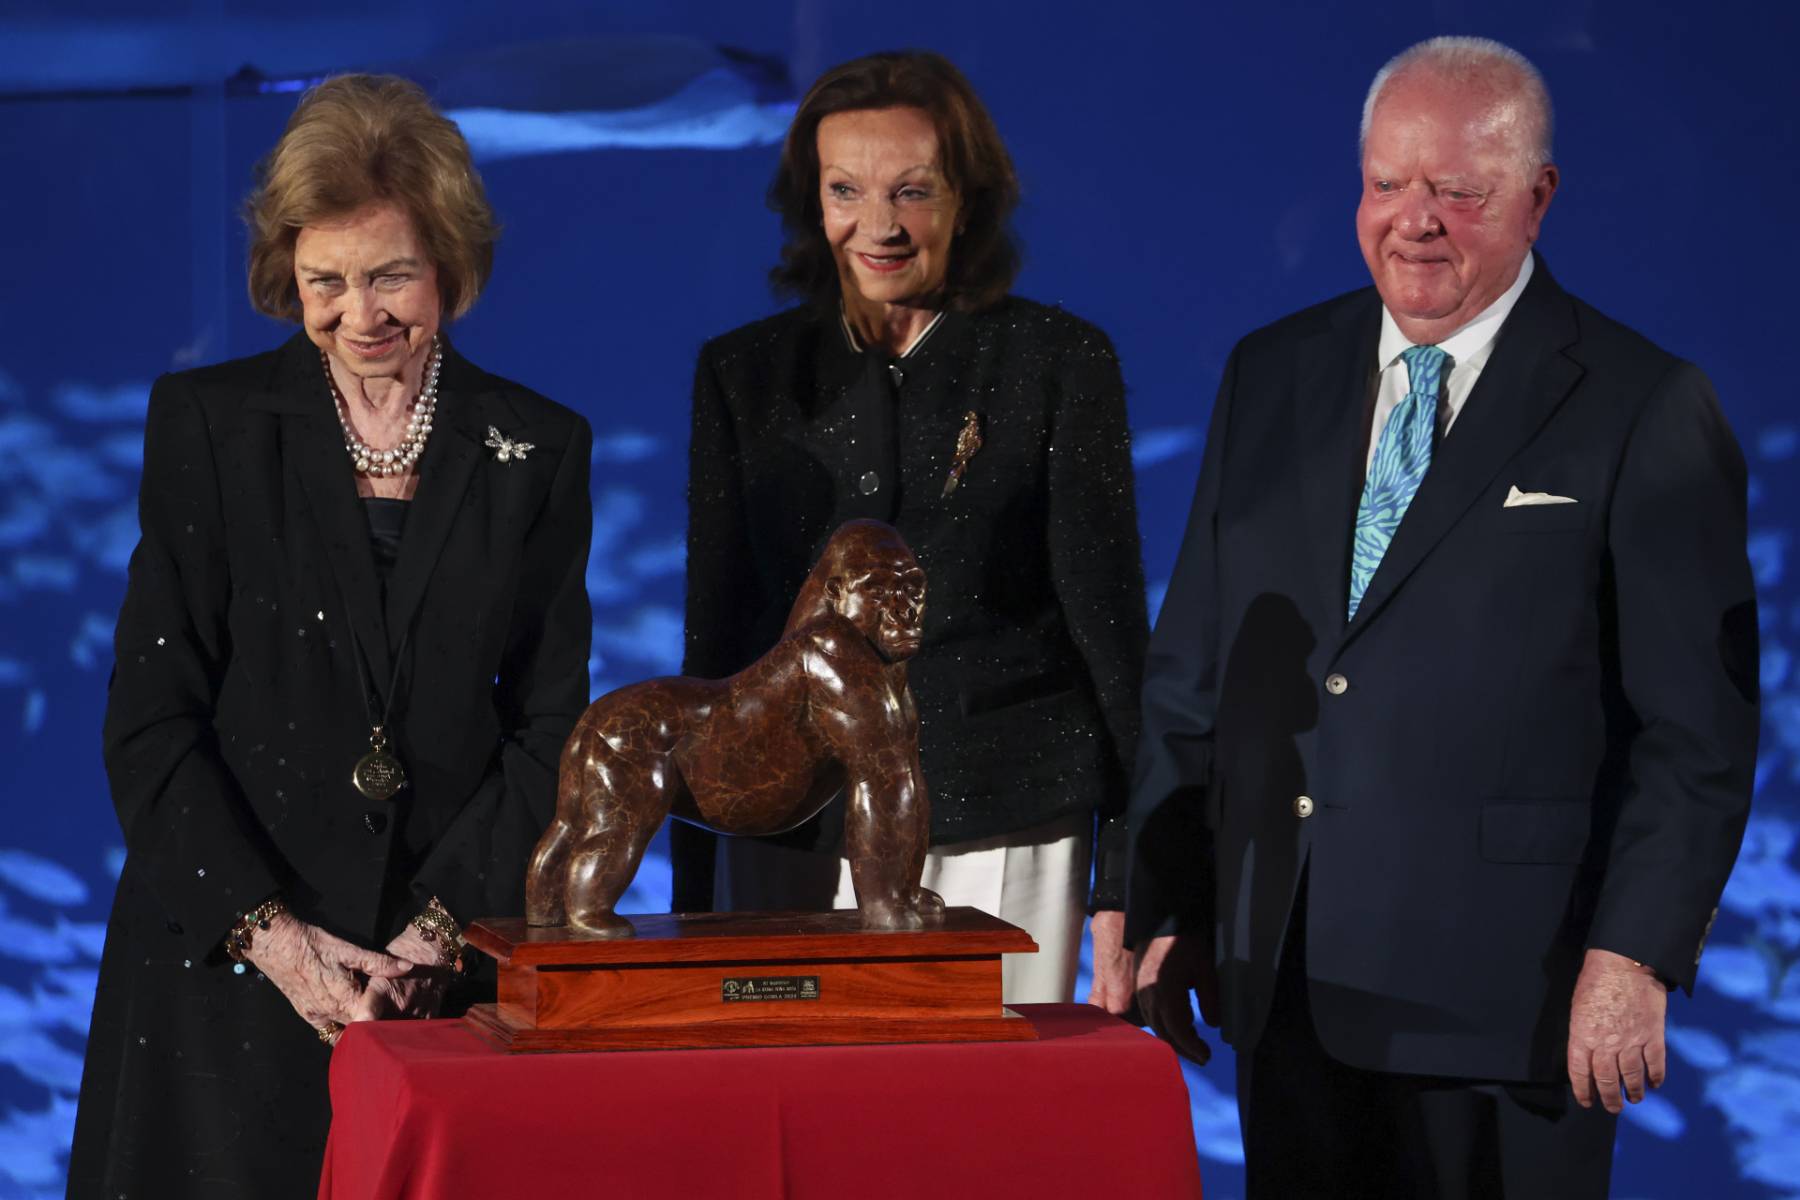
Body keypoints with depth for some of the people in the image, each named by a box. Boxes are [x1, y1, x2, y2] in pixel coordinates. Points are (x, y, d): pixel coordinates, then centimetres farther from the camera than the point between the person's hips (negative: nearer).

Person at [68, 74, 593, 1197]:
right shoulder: (209, 422, 3)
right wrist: (274, 935, -11)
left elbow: (552, 728, 5)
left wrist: (442, 930, -9)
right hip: (224, 964, -1)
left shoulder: (539, 448, 7)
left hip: (456, 970, 1)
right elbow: (151, 720, -1)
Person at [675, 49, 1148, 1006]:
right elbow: (715, 631, 12)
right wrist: (693, 888, 9)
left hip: (1005, 831, -2)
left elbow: (1107, 616, 2)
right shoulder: (743, 373, 10)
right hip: (795, 842, 2)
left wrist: (1124, 880, -3)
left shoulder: (1058, 361, 3)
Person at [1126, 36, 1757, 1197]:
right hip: (1287, 981, 5)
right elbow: (1190, 670, 13)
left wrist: (1637, 958, -14)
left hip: (1506, 1003, -4)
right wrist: (1168, 910, 8)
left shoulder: (1645, 411, -4)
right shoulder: (1272, 377, 11)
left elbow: (1698, 729, -7)